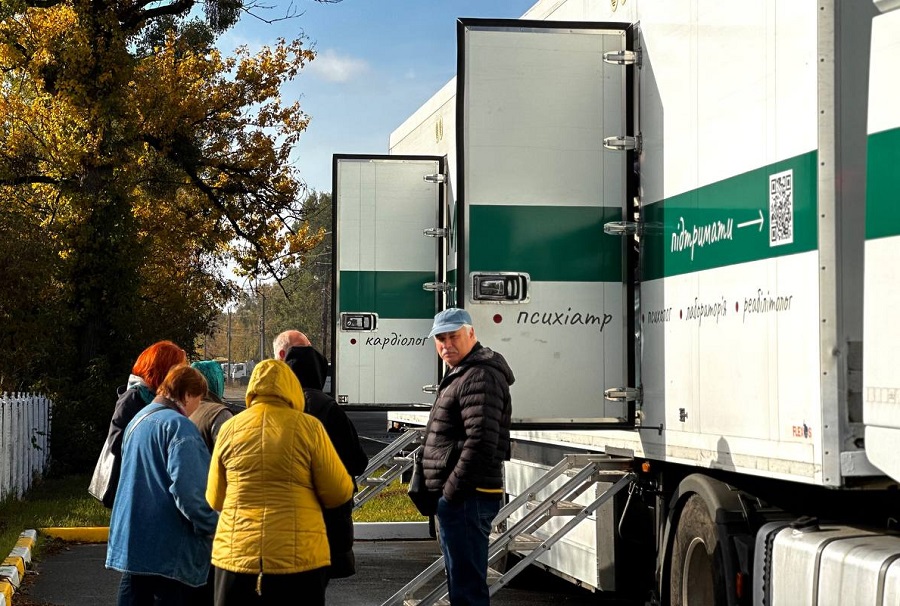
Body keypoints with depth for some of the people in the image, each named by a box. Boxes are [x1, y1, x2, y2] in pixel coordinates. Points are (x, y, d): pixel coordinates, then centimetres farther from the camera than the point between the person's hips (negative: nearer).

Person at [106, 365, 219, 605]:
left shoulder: (137, 421, 15)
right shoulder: (178, 425, -14)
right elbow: (187, 489, -23)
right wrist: (213, 527, -13)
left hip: (130, 542, 9)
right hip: (168, 548, -9)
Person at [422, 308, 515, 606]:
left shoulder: (480, 377, -15)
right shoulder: (460, 374, 19)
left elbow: (481, 441, -25)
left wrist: (452, 491, -20)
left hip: (466, 497, -11)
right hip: (455, 496, 11)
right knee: (461, 581, 19)